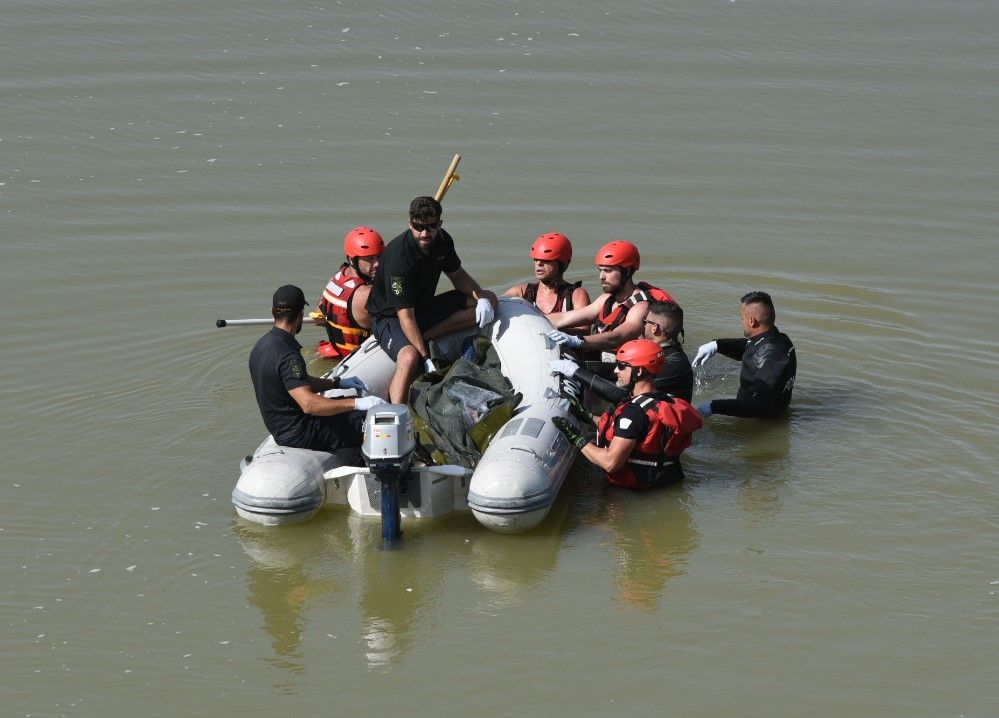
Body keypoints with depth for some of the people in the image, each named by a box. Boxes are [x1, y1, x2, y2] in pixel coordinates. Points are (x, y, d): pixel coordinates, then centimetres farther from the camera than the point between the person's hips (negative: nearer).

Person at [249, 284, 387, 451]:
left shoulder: (261, 345, 6)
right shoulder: (287, 356, -26)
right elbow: (308, 404, -35)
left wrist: (337, 383, 17)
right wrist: (357, 403, -34)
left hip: (281, 429, 10)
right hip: (299, 435, -10)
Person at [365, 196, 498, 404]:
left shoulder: (442, 241, -8)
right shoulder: (399, 257, -30)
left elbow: (457, 275, 10)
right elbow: (406, 316, -30)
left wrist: (480, 296, -11)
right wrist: (426, 359, -33)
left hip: (425, 308, 8)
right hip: (390, 317, -8)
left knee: (489, 300, -4)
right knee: (410, 356, -39)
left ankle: (426, 336, -15)